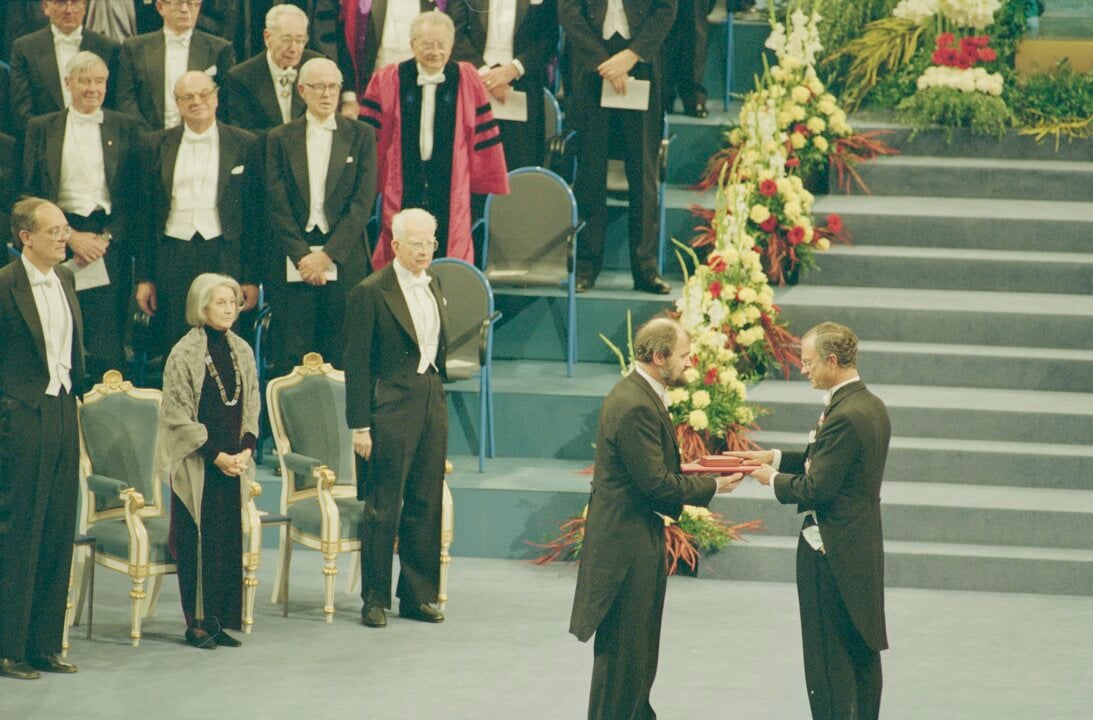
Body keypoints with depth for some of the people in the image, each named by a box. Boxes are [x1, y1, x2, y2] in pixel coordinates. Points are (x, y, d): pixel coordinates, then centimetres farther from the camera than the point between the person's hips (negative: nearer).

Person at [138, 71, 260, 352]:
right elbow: (147, 215, 12)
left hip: (225, 259, -1)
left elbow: (254, 215, 5)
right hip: (172, 261, 1)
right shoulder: (156, 146, 10)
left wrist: (252, 278, 0)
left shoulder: (244, 145, 5)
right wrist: (144, 277, 6)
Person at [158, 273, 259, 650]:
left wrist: (245, 449, -3)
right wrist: (216, 455, -14)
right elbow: (178, 416, -11)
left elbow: (251, 406, 13)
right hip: (196, 465, -5)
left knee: (230, 541, 5)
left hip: (234, 461, 5)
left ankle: (222, 622, 11)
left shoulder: (241, 351, 8)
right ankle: (198, 622, 4)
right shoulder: (184, 354, -9)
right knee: (199, 543, -3)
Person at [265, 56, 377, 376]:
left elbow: (362, 203, -1)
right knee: (291, 357, -2)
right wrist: (301, 256, -9)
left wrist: (328, 255, -9)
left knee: (341, 358, -1)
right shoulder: (280, 139, 8)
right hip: (293, 263, 0)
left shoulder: (361, 136, 6)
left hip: (344, 262, 0)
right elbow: (277, 206, 2)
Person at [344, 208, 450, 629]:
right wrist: (360, 425, -13)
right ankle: (375, 599, 6)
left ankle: (418, 595, 17)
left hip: (431, 403, 7)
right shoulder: (371, 293, -9)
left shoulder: (433, 287, 12)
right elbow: (356, 364, -10)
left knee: (426, 505, 9)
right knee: (383, 508, -2)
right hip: (391, 407, -6)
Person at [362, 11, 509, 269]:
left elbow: (482, 137, 6)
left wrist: (483, 182, 5)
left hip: (451, 192, 0)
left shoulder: (467, 81, 2)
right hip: (401, 190, 0)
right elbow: (370, 137, 3)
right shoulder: (387, 82, 0)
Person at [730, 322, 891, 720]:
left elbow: (815, 489, -22)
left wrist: (772, 479, -5)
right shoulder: (872, 407, 8)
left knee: (829, 658, -2)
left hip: (831, 553, -10)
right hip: (864, 550, 10)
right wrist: (776, 458, 12)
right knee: (862, 650, 16)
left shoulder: (843, 417, -23)